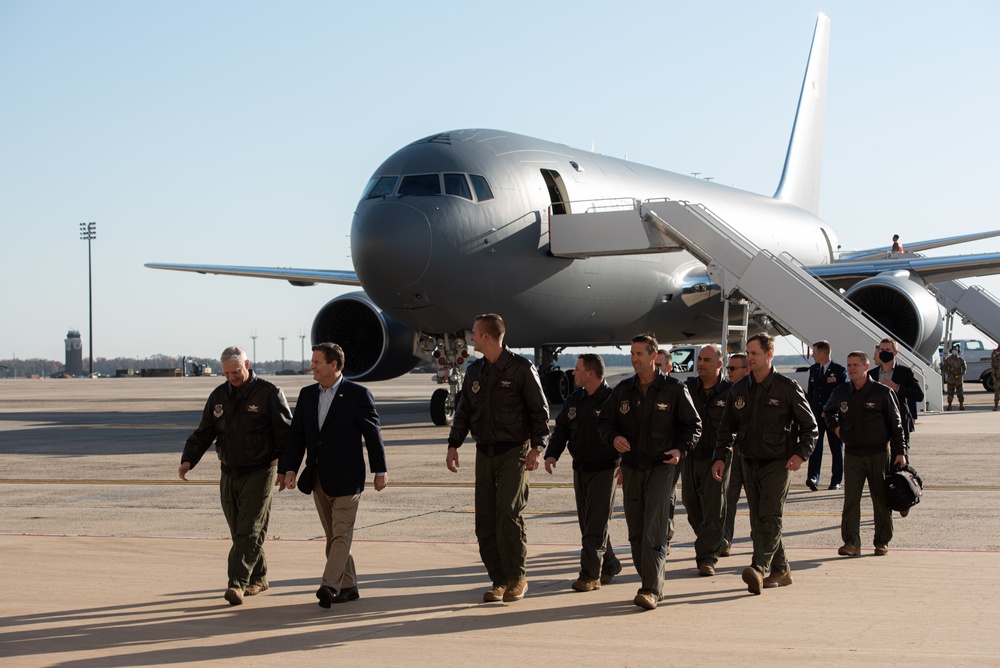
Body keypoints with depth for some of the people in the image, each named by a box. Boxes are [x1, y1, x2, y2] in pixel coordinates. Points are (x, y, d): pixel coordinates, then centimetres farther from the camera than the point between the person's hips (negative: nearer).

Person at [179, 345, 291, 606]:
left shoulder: (269, 393, -5)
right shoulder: (219, 396, 10)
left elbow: (285, 433, -5)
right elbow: (204, 433, 11)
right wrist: (188, 459, -4)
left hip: (259, 472, -6)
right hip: (229, 474, 6)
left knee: (249, 530, -11)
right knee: (238, 531, 9)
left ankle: (238, 583, -16)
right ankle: (258, 578, 22)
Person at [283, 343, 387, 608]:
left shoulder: (358, 395, -8)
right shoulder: (307, 395, 8)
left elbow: (373, 434, -5)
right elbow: (296, 435, 10)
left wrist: (379, 471, -4)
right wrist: (290, 469, 2)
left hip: (346, 477, -6)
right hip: (318, 478, 6)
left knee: (342, 534, -9)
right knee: (333, 536, 10)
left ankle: (329, 586, -16)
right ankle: (347, 587, 17)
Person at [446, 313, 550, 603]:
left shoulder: (521, 369, -5)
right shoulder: (474, 372, 13)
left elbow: (540, 410, -4)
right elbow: (463, 411, 18)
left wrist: (536, 447, -11)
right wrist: (454, 445, 9)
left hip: (513, 451, -6)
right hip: (485, 453, 6)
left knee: (508, 512, -17)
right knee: (485, 520, 2)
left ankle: (517, 577, -4)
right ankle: (499, 580, 9)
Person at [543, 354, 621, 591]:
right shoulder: (574, 400, 9)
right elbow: (561, 429, 13)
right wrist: (552, 454, -2)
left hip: (604, 470, -7)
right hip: (580, 469, 7)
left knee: (596, 526, -7)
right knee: (587, 524, 13)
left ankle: (590, 575, -5)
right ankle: (609, 566, 27)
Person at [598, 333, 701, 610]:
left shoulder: (673, 389, -2)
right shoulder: (623, 390, 8)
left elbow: (693, 424, 4)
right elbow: (605, 420, 15)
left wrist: (681, 449, -12)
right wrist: (613, 437, -7)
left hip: (662, 466, -5)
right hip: (632, 467, 5)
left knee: (654, 530, -14)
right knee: (636, 532, 6)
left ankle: (650, 590, -16)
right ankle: (654, 584, 17)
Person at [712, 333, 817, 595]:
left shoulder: (787, 388, -5)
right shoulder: (739, 390, 9)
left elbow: (809, 425, -1)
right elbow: (727, 427, 14)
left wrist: (801, 453, -15)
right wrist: (720, 456, 2)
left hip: (778, 463, -6)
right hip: (750, 463, 6)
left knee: (769, 518, -14)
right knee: (758, 521, 7)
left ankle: (759, 568, -25)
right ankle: (780, 571, 16)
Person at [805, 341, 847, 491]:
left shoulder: (840, 371, -5)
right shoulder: (813, 370, 11)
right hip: (816, 415, 3)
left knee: (837, 449, 5)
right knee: (815, 446, -10)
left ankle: (836, 481, 11)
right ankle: (813, 478, -20)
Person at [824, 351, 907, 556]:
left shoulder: (883, 393, -5)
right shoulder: (840, 393, 4)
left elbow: (896, 424, -1)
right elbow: (829, 412, 26)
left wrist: (899, 452, -6)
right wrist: (835, 426, 7)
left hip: (879, 454, -2)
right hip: (853, 454, 2)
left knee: (881, 499, 5)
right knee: (851, 499, -7)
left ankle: (882, 542, 15)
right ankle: (851, 542, -6)